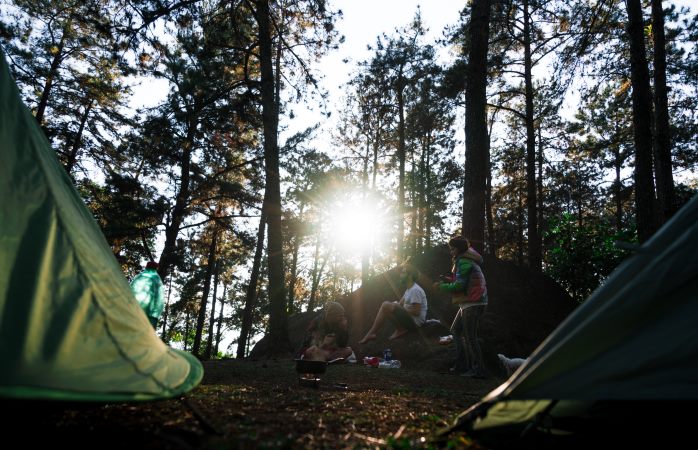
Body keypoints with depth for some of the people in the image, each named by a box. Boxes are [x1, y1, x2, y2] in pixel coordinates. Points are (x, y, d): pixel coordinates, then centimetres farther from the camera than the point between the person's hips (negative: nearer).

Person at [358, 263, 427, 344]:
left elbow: (416, 312, -22)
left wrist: (400, 309, -11)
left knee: (386, 306, -21)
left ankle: (371, 334, -13)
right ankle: (400, 328, 2)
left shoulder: (415, 290, -17)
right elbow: (400, 304, 14)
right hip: (410, 318, 10)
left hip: (415, 322, -10)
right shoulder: (409, 289, 15)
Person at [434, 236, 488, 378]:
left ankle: (478, 369, -2)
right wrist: (447, 280, 9)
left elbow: (460, 285, -20)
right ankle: (462, 365, 19)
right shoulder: (465, 261, 19)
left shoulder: (464, 262, -14)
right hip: (469, 303, 11)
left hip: (473, 304, -11)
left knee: (469, 336, -7)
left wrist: (442, 286, -9)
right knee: (456, 331, 16)